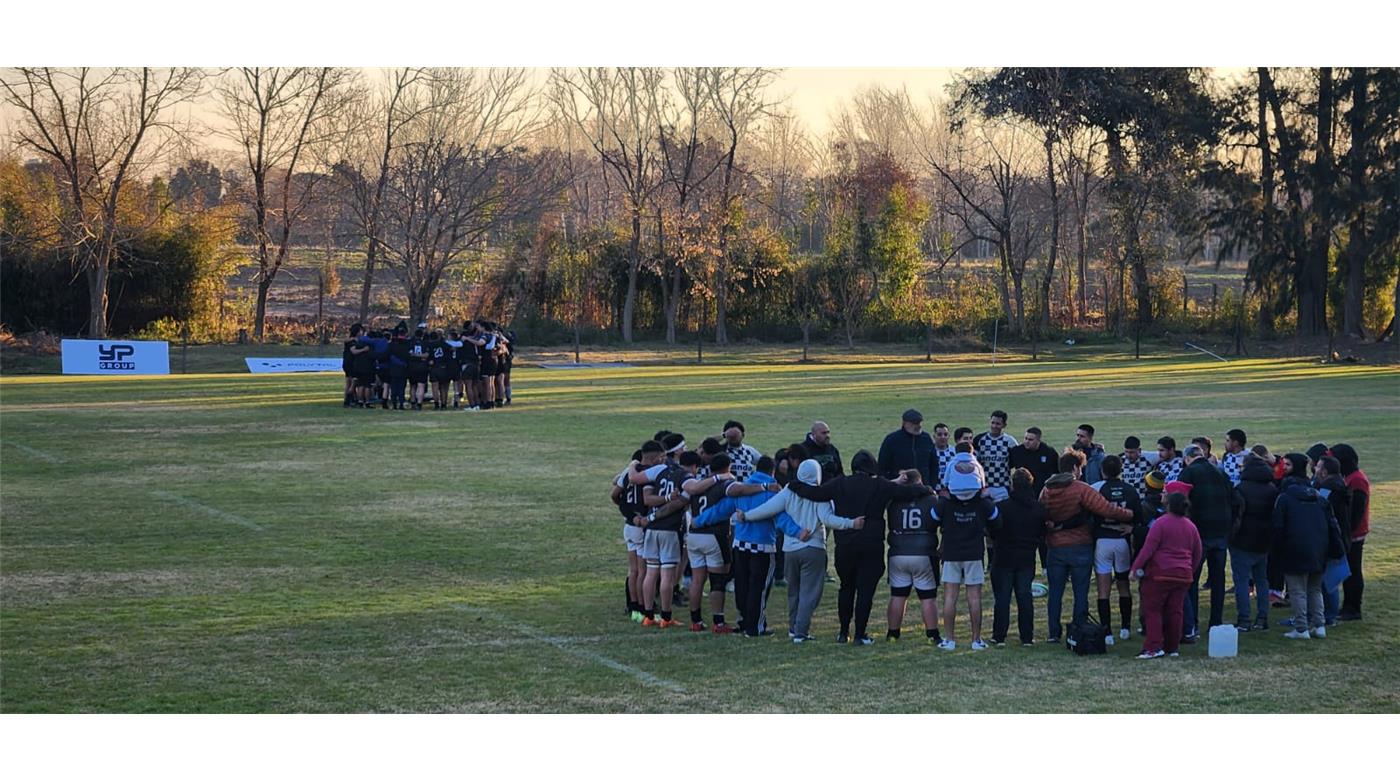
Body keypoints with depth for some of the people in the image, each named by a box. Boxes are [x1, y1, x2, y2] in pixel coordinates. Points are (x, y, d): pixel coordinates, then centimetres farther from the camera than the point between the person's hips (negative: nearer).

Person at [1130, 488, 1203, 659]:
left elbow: (1148, 548, -14)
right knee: (1175, 611, 11)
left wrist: (1136, 567, -9)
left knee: (1152, 610, -1)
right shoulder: (1190, 526, 10)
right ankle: (1173, 647, 14)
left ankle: (1154, 647, -9)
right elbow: (1197, 553, 18)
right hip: (1183, 575, 6)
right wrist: (1190, 571, 29)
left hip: (1160, 573, -6)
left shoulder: (1161, 523, -10)